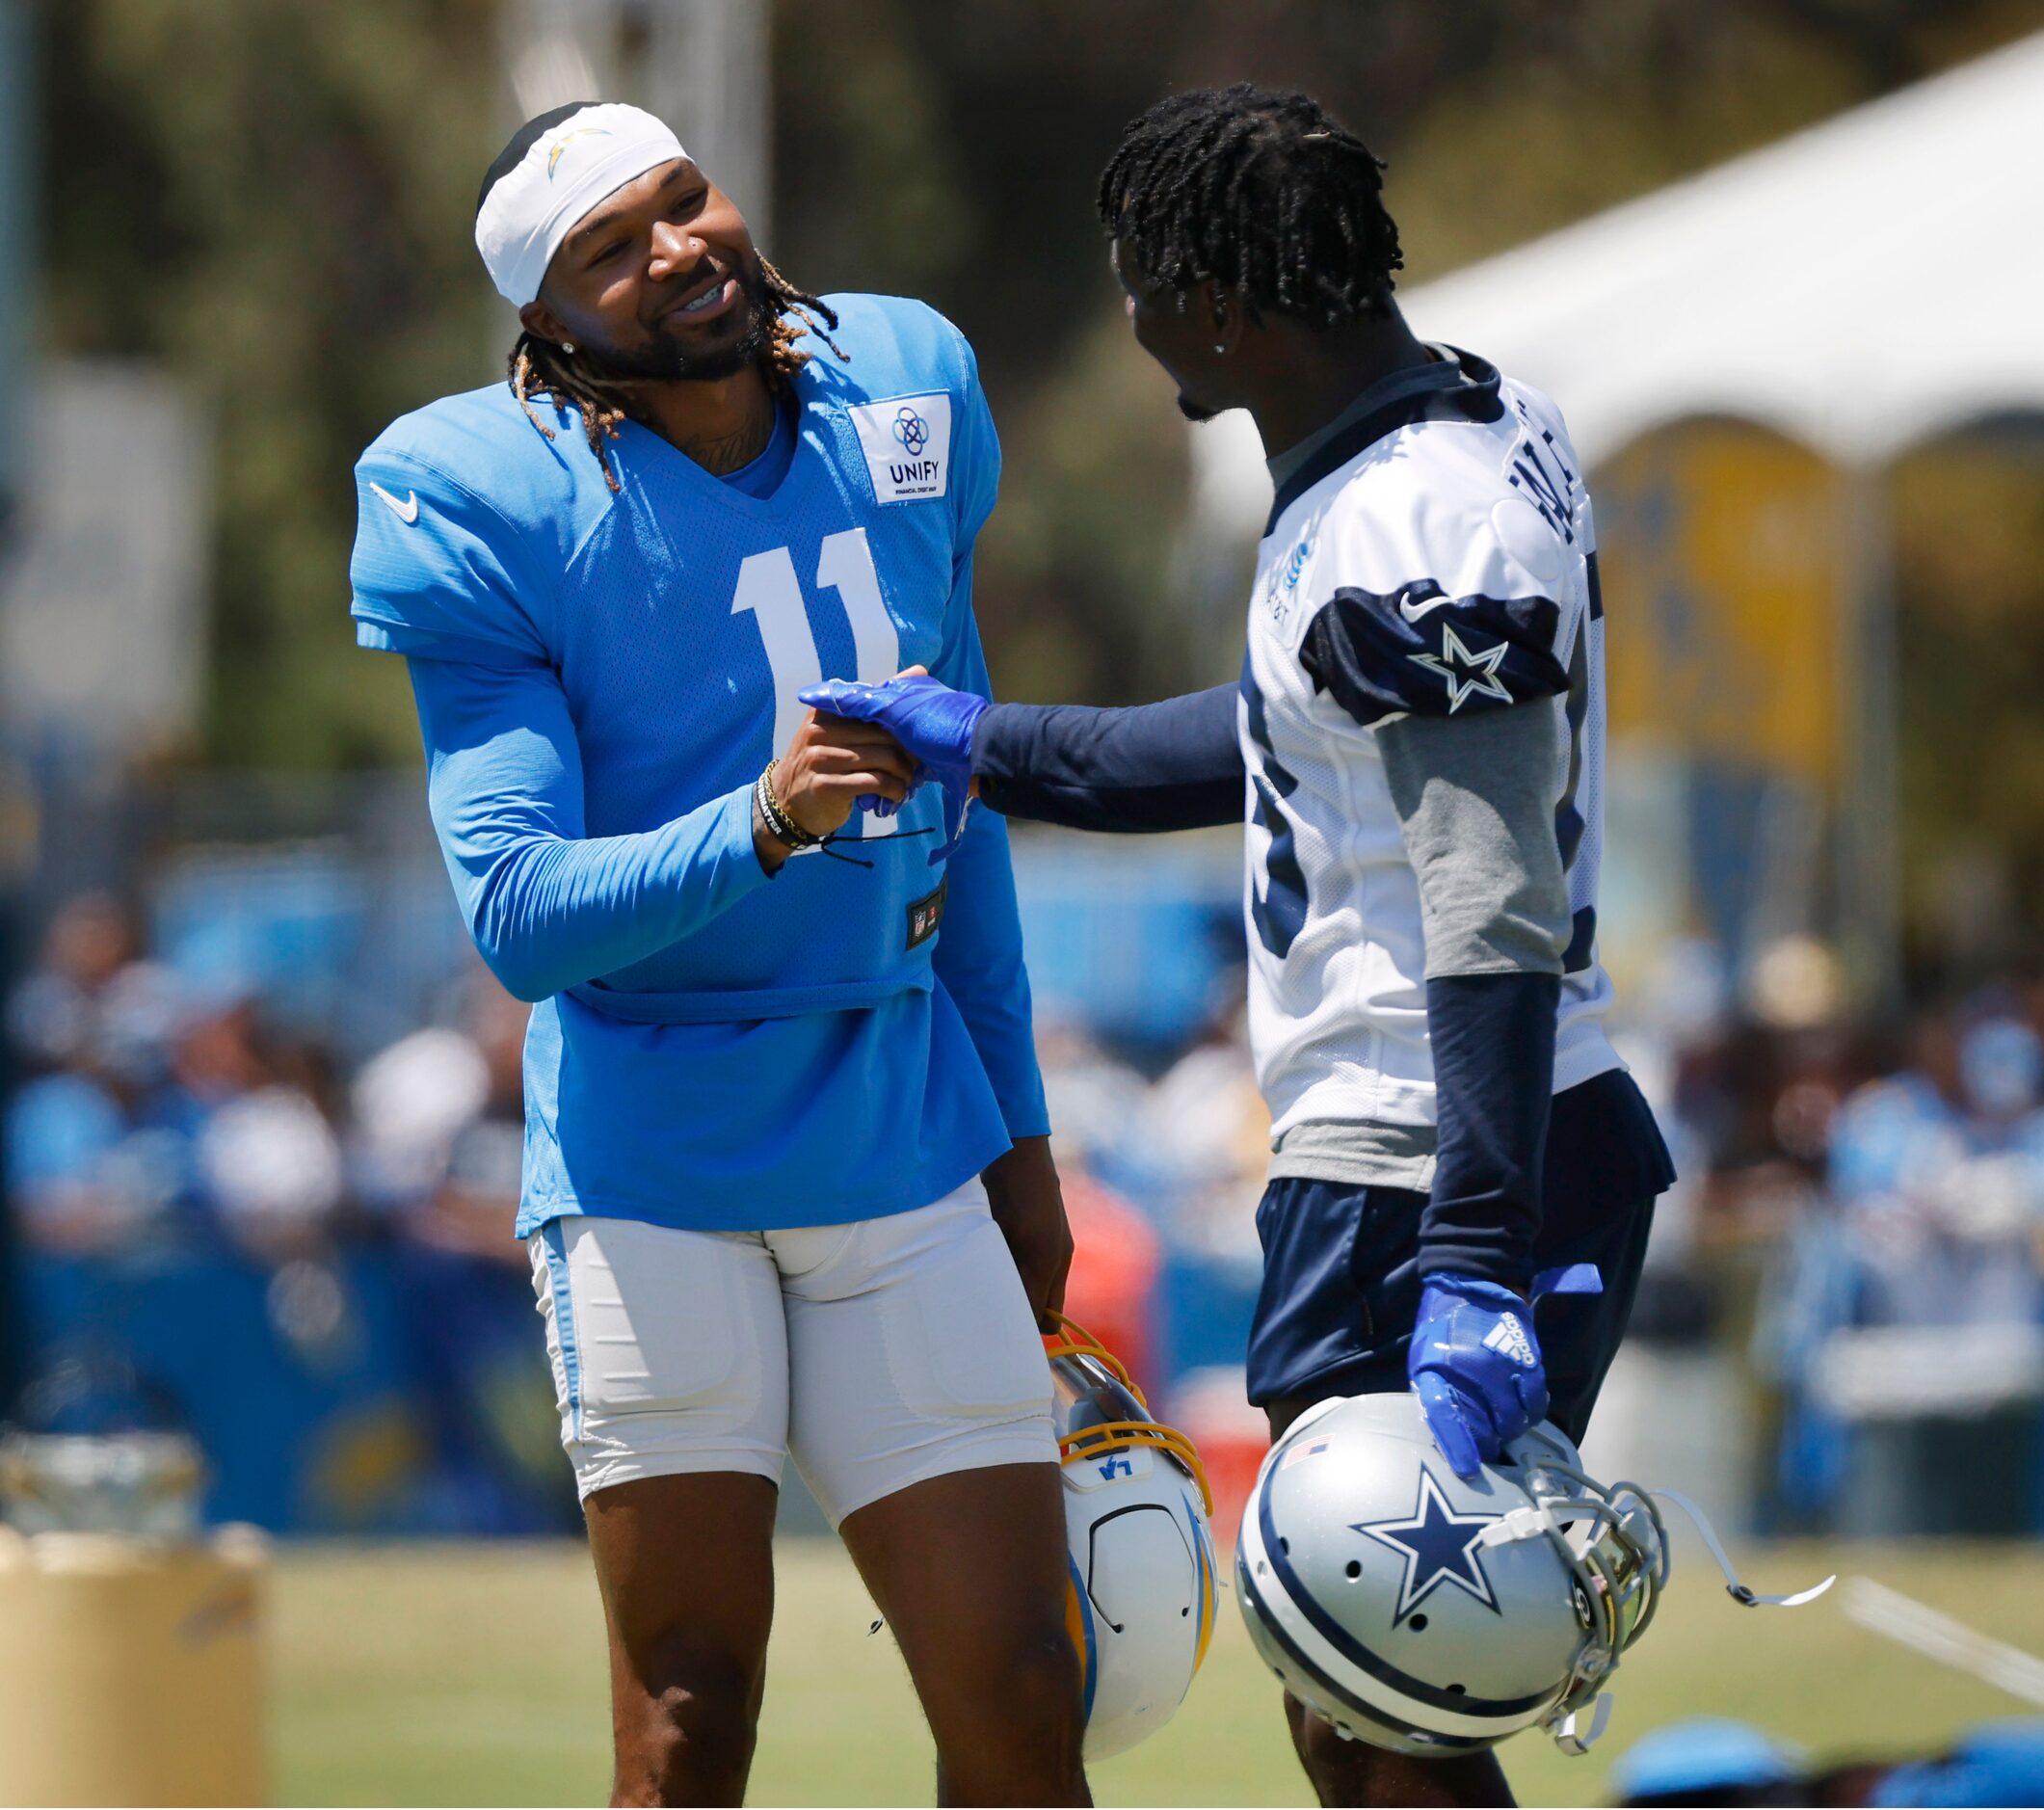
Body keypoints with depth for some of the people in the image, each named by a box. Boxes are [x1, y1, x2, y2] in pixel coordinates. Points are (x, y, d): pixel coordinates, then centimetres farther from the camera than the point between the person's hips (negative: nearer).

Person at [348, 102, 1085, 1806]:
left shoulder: (901, 406, 4)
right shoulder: (496, 513, -11)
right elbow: (519, 919, -17)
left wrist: (1018, 1132, 19)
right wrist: (761, 824, -33)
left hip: (902, 1136, 4)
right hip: (657, 1153, -4)